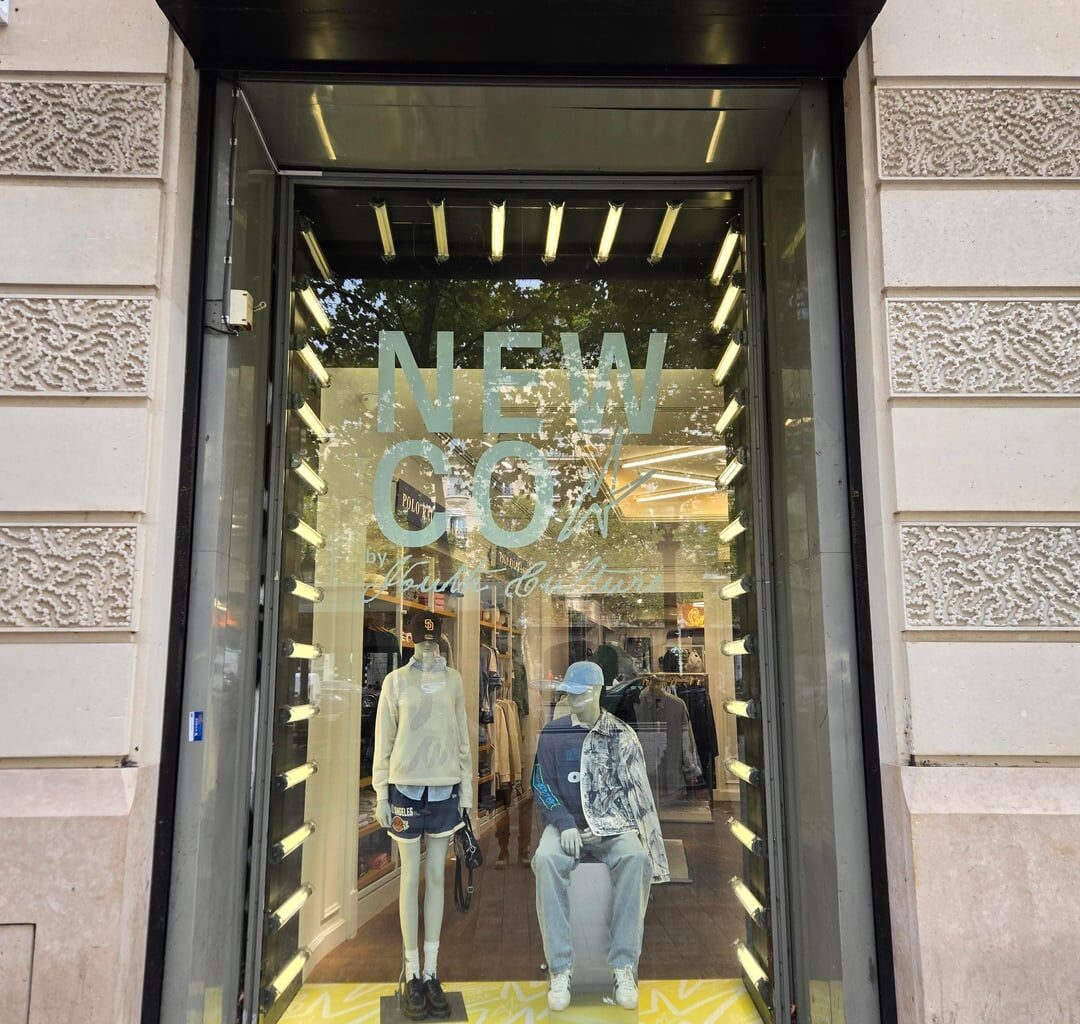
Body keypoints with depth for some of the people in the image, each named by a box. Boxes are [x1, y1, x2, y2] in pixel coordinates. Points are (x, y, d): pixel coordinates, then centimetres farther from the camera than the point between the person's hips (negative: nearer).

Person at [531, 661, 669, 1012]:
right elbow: (541, 786, 2)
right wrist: (565, 824, -13)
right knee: (546, 859, -32)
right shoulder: (552, 734, 5)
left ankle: (624, 966, -24)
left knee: (635, 857, -32)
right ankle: (560, 967, -25)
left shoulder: (621, 735, 4)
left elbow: (636, 788, 3)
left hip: (613, 825, 0)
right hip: (566, 822, 0)